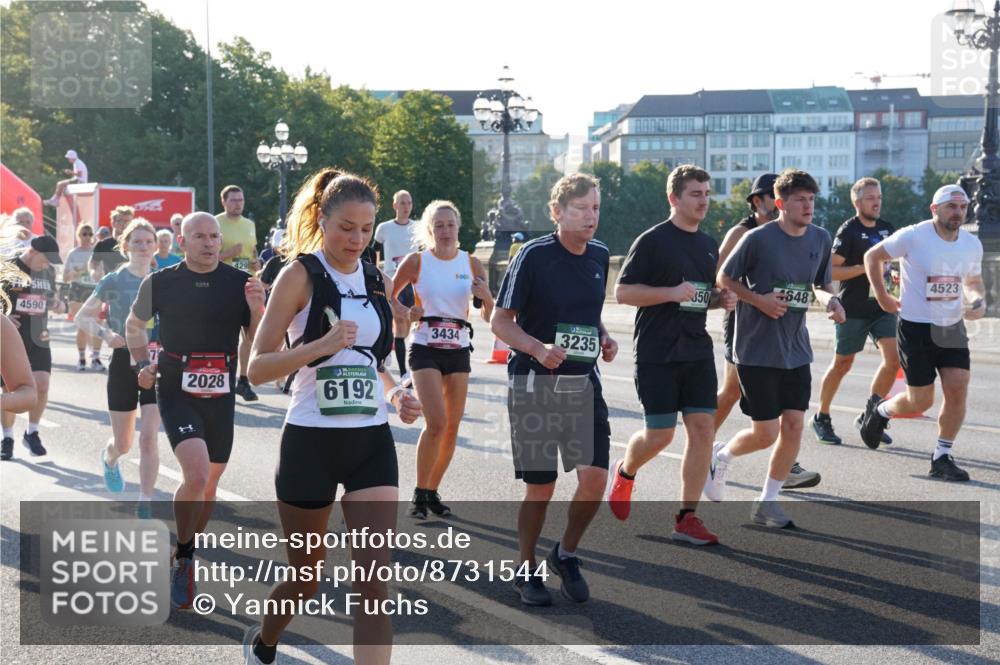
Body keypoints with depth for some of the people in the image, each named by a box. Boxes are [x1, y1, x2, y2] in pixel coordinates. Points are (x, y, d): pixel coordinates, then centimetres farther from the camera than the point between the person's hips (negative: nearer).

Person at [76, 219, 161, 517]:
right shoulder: (114, 281, -4)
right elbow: (82, 317, 2)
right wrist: (105, 334, -16)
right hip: (124, 363, -1)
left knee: (148, 438, -12)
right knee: (123, 443, 11)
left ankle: (145, 506, -4)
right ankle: (108, 458, 49)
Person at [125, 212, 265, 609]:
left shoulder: (240, 284, -2)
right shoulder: (160, 283, -3)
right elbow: (135, 324, 16)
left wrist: (257, 310, -18)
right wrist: (142, 364, 2)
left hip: (221, 394, 3)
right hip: (176, 392, -3)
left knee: (209, 483, 14)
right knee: (196, 475, -21)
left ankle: (187, 552, 38)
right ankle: (183, 557, 2)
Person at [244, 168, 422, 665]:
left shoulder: (379, 282, 8)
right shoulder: (301, 275, -8)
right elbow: (257, 367, -12)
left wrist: (396, 396, 1)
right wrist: (320, 345, -26)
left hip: (372, 442, 4)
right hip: (311, 441, -4)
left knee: (374, 582, -8)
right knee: (305, 581, 12)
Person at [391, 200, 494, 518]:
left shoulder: (472, 264, 3)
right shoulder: (416, 261, -4)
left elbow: (490, 318, 5)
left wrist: (486, 297, -15)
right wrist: (404, 314, -13)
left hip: (459, 351, 4)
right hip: (425, 349, -3)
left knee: (452, 427, 4)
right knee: (436, 422, -17)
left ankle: (432, 492, 20)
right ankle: (420, 493, -1)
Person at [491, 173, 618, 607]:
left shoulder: (600, 256, 8)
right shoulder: (534, 256, -11)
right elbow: (500, 321, -9)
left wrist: (604, 339, 3)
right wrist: (540, 349, -24)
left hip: (584, 383, 5)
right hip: (534, 384, -5)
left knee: (595, 477, -4)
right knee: (540, 486, 3)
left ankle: (566, 555, 21)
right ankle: (528, 569, 24)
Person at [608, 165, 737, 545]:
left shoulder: (709, 245, 14)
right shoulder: (652, 241, -8)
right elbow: (622, 292, -11)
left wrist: (723, 299, 3)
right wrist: (673, 293, -20)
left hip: (698, 353, 6)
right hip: (657, 354, -6)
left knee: (703, 427, -2)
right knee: (660, 434, -3)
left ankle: (686, 518, 5)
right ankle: (625, 472, 31)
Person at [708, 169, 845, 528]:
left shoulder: (821, 239, 4)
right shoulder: (758, 238, -12)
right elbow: (724, 277, -3)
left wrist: (830, 301, -6)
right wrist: (759, 300, -16)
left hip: (795, 350, 5)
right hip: (756, 350, -5)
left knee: (794, 426, 1)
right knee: (766, 434, -2)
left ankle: (767, 502, 17)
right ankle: (721, 455, 30)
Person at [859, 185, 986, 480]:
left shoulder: (972, 244, 3)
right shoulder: (913, 237, -13)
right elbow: (872, 256, -2)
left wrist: (978, 301, -2)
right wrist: (882, 296, -4)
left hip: (952, 328, 5)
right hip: (915, 327, -5)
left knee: (958, 390, -8)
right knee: (921, 401, -2)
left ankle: (942, 457, 7)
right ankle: (879, 411, 31)